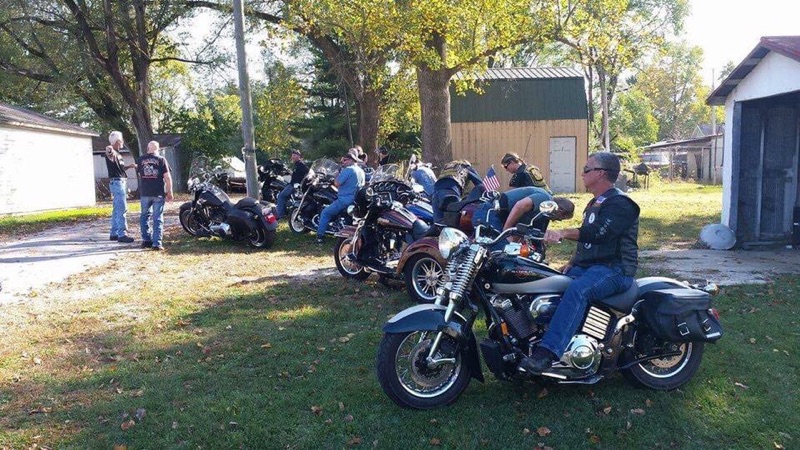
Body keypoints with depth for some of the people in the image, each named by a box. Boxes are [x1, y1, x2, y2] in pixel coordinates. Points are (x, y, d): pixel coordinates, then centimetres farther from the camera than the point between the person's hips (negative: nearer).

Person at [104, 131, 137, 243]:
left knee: (117, 210, 13)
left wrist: (129, 166, 13)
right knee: (122, 209, -11)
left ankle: (114, 233, 19)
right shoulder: (111, 153, -13)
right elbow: (109, 154, -39)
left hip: (121, 182, 10)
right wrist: (109, 151, -60)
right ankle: (122, 234, -11)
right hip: (117, 182, -10)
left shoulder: (117, 154, 17)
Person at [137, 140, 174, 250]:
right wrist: (169, 192, 1)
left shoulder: (141, 160, 7)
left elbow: (139, 175, 19)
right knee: (158, 218, -1)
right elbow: (167, 177, -7)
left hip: (144, 193, 3)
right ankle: (157, 243, -6)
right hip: (158, 193, -3)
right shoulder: (161, 159, -3)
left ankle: (146, 240, 19)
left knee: (144, 216, 17)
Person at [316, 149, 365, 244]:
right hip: (356, 200, 9)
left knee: (325, 213, 3)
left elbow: (337, 183, -18)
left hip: (345, 200, -9)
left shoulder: (348, 170, -15)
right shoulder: (361, 171, 12)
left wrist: (339, 172, -4)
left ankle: (320, 236, 1)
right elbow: (361, 185, 22)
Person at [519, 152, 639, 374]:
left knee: (577, 290, -37)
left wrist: (564, 233, -34)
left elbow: (597, 233, -26)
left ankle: (546, 353, -47)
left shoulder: (620, 203, -9)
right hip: (587, 265, 10)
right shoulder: (595, 203, 23)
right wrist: (571, 263, 12)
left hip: (614, 269, -10)